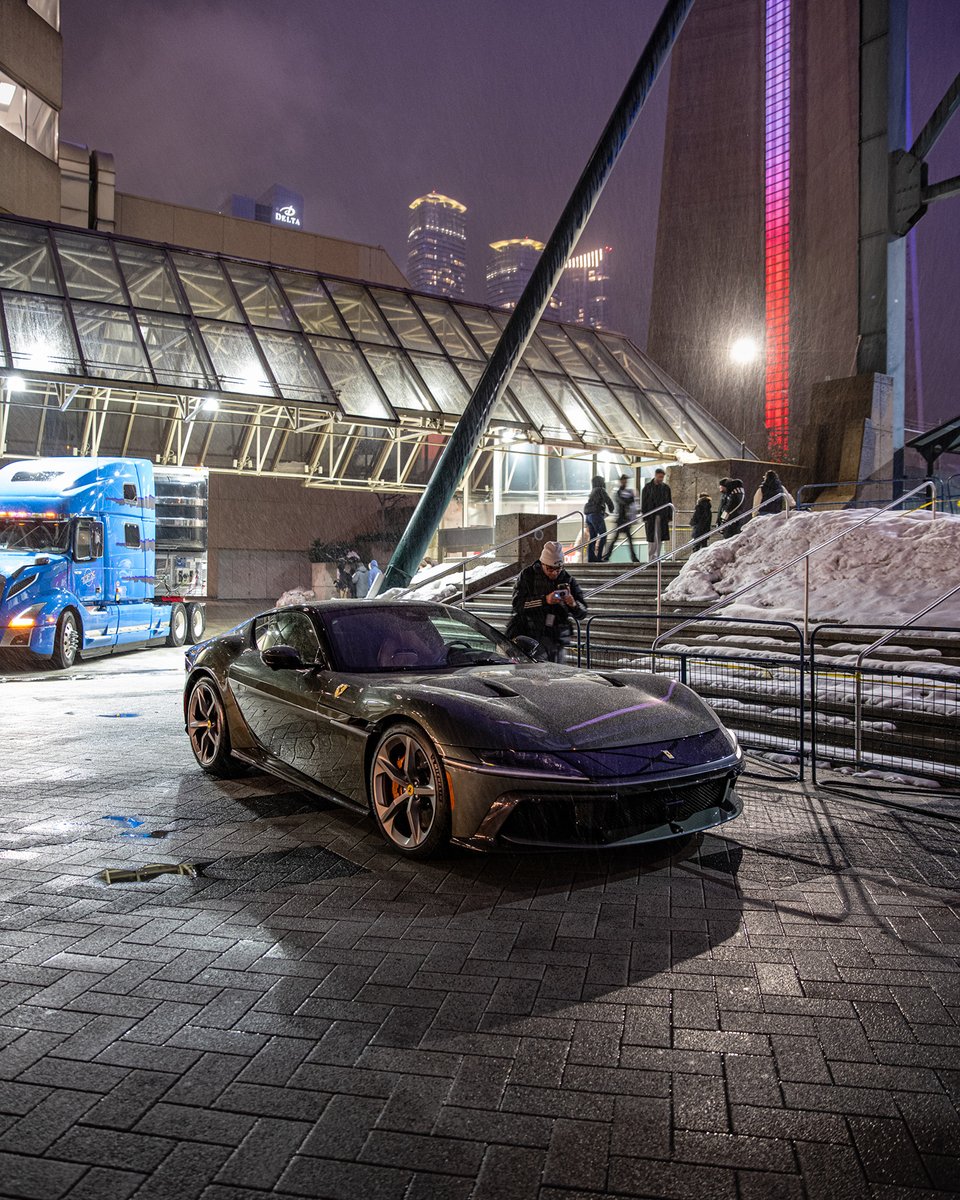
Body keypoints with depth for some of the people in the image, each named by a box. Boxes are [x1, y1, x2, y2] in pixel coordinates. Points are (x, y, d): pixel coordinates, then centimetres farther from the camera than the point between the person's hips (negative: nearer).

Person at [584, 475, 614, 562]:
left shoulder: (593, 492, 24)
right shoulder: (600, 490, -2)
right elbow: (608, 501, -7)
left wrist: (604, 513, 30)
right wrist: (611, 510, 12)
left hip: (588, 515, 8)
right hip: (596, 515, -8)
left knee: (592, 537, 8)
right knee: (603, 536, -6)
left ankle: (591, 558, 3)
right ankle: (598, 557, -13)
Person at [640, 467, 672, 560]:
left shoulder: (666, 487, 9)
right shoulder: (647, 486, -1)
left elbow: (670, 503, 13)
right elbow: (643, 503, -1)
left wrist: (669, 517, 6)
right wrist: (644, 517, -7)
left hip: (663, 517, 3)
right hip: (651, 517, -3)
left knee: (660, 538, 5)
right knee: (651, 539, -4)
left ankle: (657, 557, 12)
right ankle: (650, 559, 0)